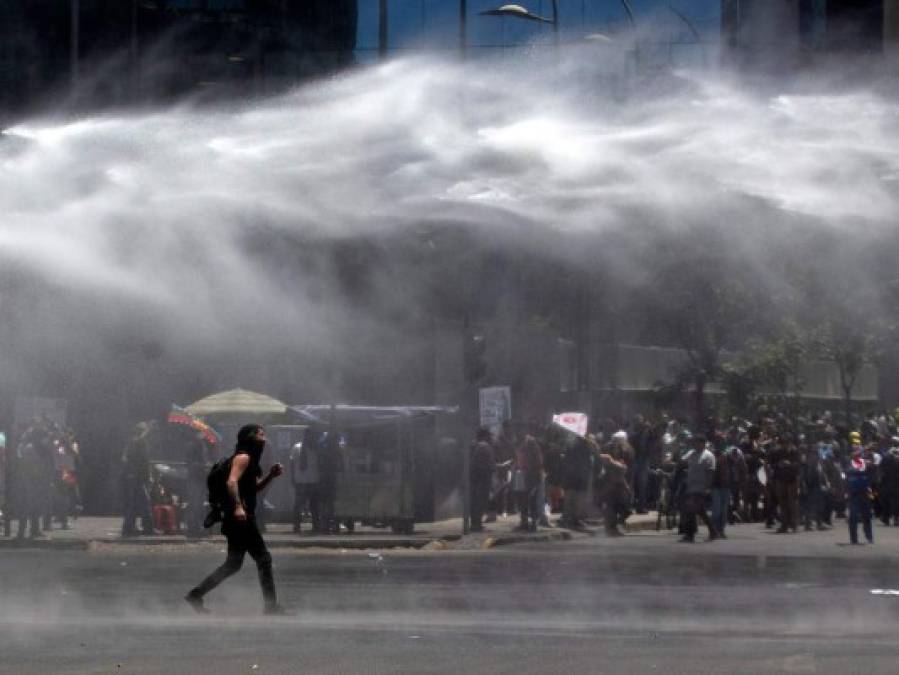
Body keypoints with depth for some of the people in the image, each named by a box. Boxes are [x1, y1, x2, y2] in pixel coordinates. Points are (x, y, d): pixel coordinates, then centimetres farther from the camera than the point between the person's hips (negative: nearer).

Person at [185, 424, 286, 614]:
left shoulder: (250, 460, 21)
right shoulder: (243, 458, -9)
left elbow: (254, 487, 28)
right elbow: (232, 481, -23)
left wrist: (270, 476, 13)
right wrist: (238, 506, -34)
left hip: (242, 518, 10)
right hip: (241, 517, -10)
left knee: (233, 563, 10)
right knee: (263, 558, -7)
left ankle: (196, 595, 9)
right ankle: (271, 605, -4)